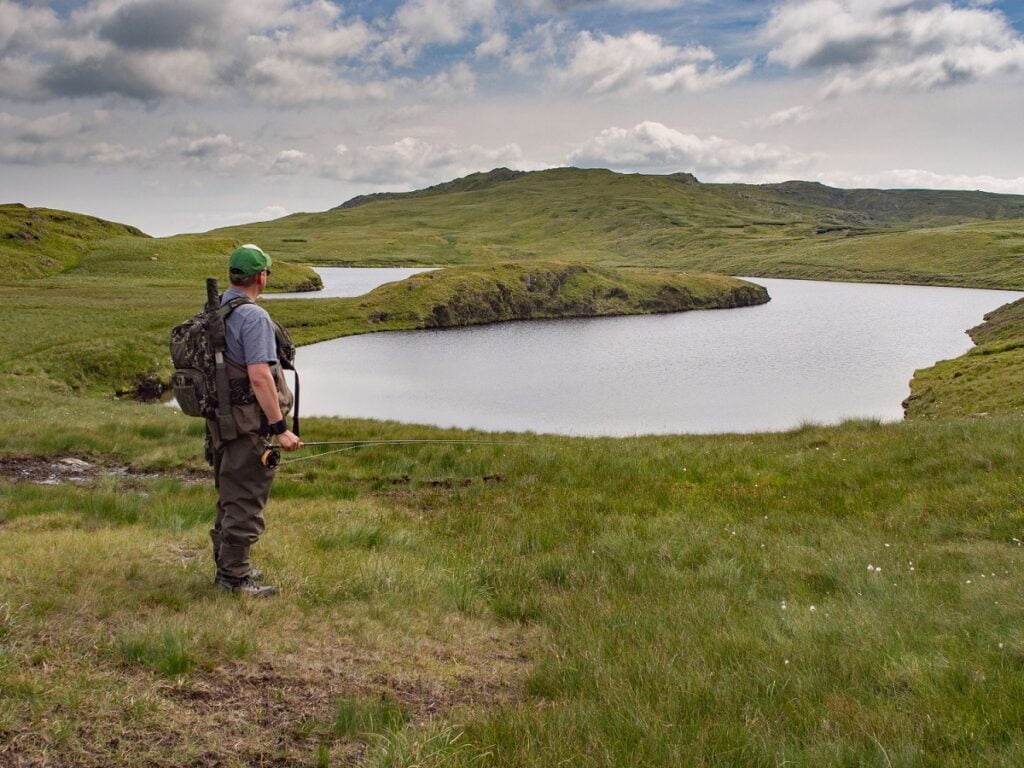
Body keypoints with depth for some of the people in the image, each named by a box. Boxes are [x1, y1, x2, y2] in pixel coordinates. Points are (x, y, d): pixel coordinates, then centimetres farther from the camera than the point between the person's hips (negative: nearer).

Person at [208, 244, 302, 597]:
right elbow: (259, 376, -24)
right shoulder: (253, 317, -18)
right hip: (247, 422, -9)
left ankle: (228, 565, 30)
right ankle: (234, 576, 5)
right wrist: (280, 428, -22)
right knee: (246, 500, -1)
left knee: (230, 496, 19)